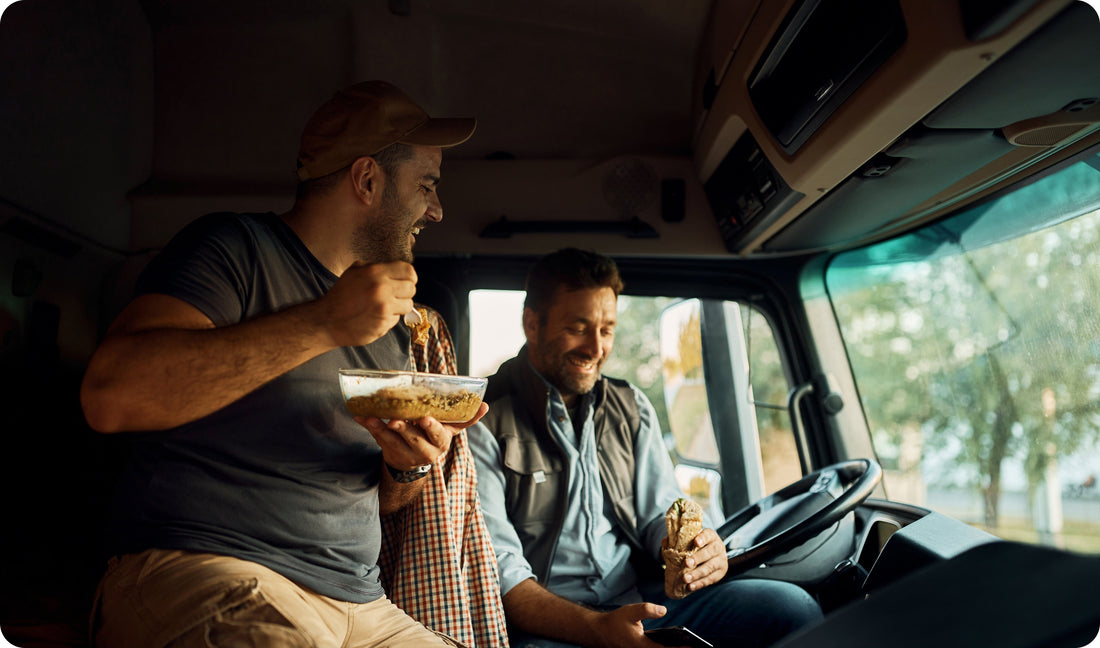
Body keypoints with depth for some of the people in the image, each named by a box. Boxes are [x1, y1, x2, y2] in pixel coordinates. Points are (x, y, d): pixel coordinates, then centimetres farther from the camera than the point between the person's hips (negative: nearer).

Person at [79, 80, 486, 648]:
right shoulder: (236, 248, -2)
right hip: (199, 569, -6)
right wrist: (322, 324, -21)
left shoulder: (392, 326, 19)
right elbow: (109, 397, -19)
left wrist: (408, 468, 1)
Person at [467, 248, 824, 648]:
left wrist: (701, 552, -10)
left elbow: (659, 514, 14)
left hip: (642, 599, 6)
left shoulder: (632, 408, 13)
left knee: (791, 606, -15)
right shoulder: (483, 423, -7)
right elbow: (498, 571, -13)